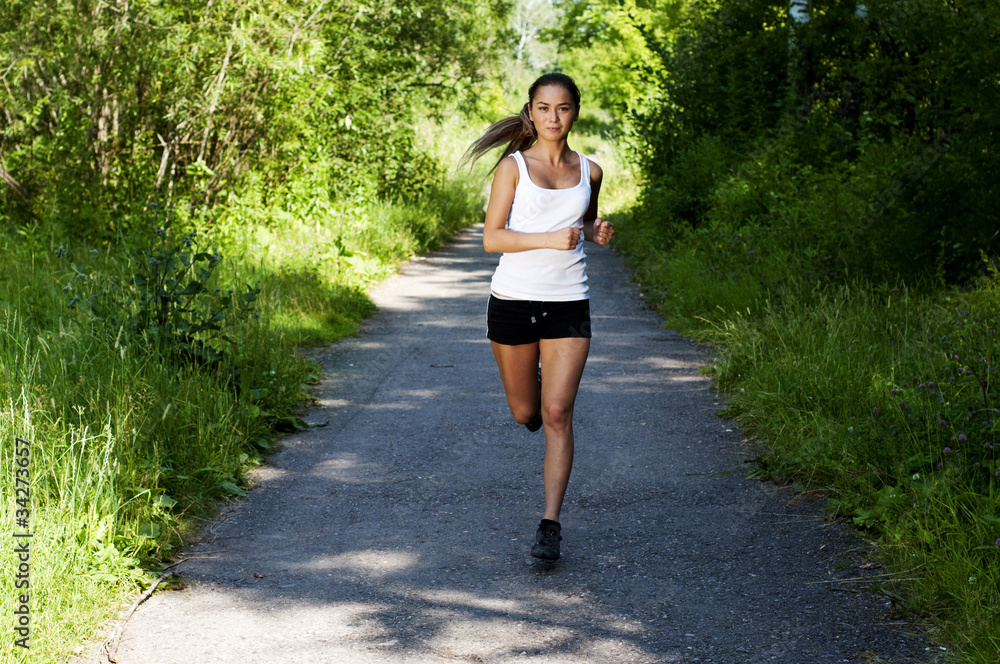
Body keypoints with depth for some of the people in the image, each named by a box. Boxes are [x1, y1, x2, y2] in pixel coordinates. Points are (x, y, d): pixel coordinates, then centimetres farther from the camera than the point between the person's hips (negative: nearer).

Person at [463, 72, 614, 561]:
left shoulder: (588, 171, 6)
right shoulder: (513, 166, -3)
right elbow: (491, 237, -9)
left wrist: (597, 232, 1)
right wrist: (550, 239, -21)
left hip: (568, 305, 1)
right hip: (513, 300, -1)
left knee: (557, 414, -8)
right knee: (524, 412, 11)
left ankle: (550, 524, -6)